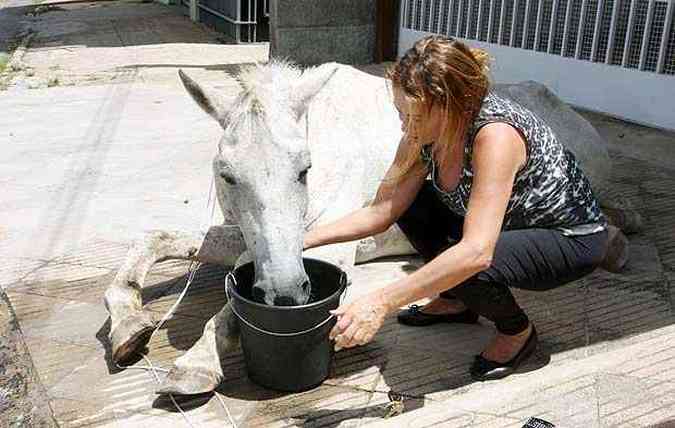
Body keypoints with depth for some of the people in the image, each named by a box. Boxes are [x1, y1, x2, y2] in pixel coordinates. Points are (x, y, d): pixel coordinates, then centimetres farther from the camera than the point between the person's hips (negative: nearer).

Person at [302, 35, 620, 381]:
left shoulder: (495, 134, -36)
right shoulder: (425, 133, -13)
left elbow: (476, 252, -44)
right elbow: (382, 210, -10)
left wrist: (381, 302, -47)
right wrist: (305, 239, -18)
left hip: (574, 238, -7)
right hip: (508, 223, 7)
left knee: (462, 268, -32)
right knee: (409, 202, -7)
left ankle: (517, 330, 2)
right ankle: (458, 302, 13)